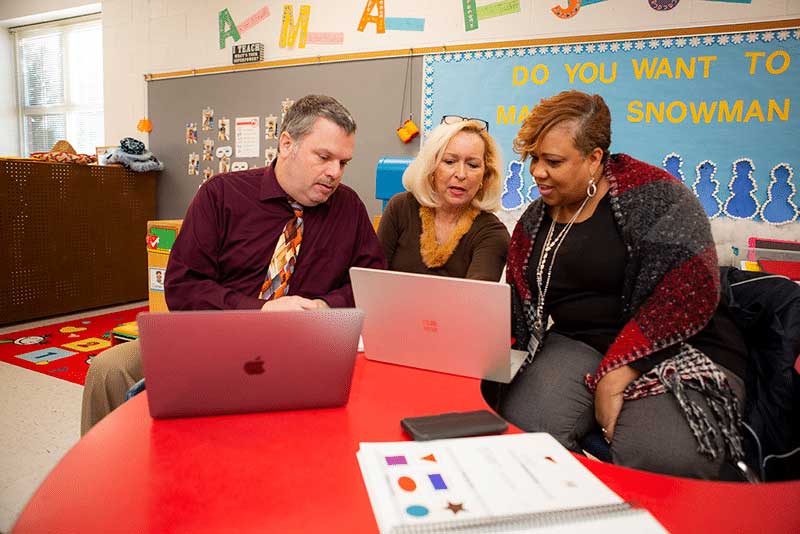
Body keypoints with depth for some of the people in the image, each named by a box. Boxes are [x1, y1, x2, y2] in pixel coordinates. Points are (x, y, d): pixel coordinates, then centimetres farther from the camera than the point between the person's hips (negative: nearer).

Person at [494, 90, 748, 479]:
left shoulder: (651, 194, -9)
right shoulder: (534, 220, 11)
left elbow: (690, 290, -19)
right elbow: (515, 307, 14)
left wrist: (616, 373, -22)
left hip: (681, 349, -4)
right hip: (577, 345, 5)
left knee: (658, 459, -33)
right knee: (517, 425, -24)